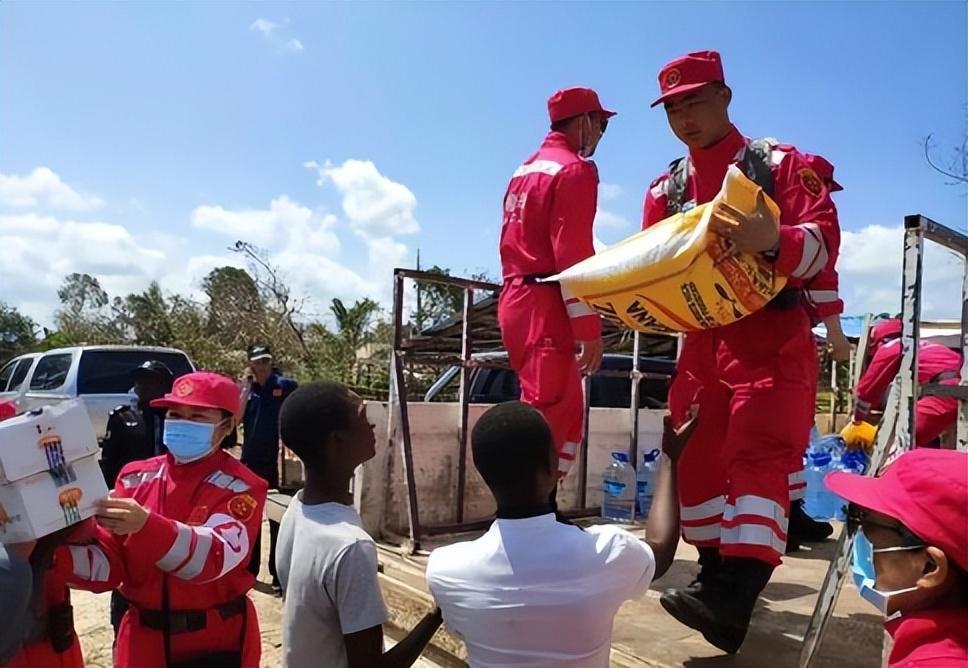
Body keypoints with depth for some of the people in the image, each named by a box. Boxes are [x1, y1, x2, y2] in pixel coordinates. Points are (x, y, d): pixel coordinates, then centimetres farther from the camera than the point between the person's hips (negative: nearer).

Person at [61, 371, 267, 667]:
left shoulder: (241, 487, -12)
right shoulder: (135, 477, 1)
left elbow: (215, 556, -28)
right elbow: (108, 563, -2)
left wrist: (145, 524, -40)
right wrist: (53, 549, -19)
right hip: (144, 637, 4)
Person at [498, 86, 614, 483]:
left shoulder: (525, 170, 21)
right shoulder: (576, 169, -7)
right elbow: (573, 254, -16)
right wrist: (589, 326, -17)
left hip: (516, 300, 9)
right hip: (547, 306, -9)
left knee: (565, 412, 16)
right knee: (547, 416, -9)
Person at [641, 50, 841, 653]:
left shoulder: (779, 163, -2)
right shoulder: (665, 189, 11)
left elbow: (825, 239, -14)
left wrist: (772, 240, -35)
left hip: (773, 336, -5)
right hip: (703, 339, 6)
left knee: (758, 455, -15)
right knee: (696, 457, 6)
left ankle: (734, 602, -21)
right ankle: (717, 574, 20)